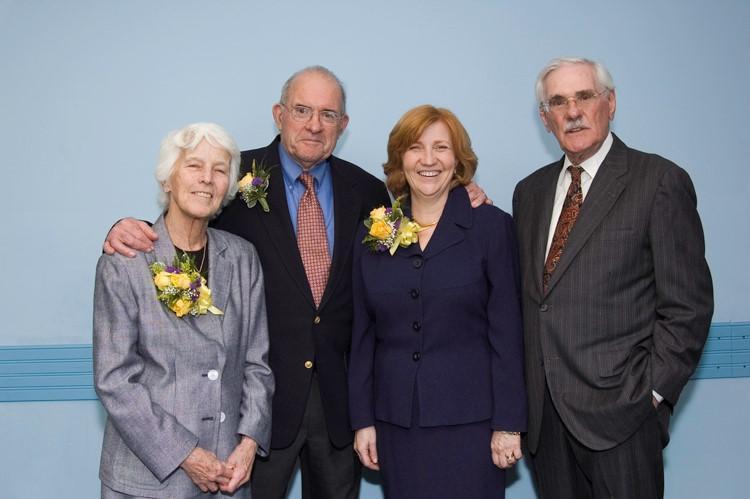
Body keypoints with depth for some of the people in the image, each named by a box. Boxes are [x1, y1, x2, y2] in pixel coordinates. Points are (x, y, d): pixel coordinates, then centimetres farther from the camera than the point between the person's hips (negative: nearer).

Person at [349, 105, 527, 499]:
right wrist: (362, 420, 6)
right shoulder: (376, 231, 6)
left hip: (468, 423, -2)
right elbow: (363, 333, 8)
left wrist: (508, 423, -7)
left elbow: (506, 332, -4)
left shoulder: (491, 226, -3)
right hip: (396, 424, 3)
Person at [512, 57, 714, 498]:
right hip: (545, 414, 5)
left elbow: (688, 304, -7)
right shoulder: (530, 191, 13)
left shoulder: (659, 181, -4)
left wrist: (652, 392, -10)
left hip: (618, 409, -5)